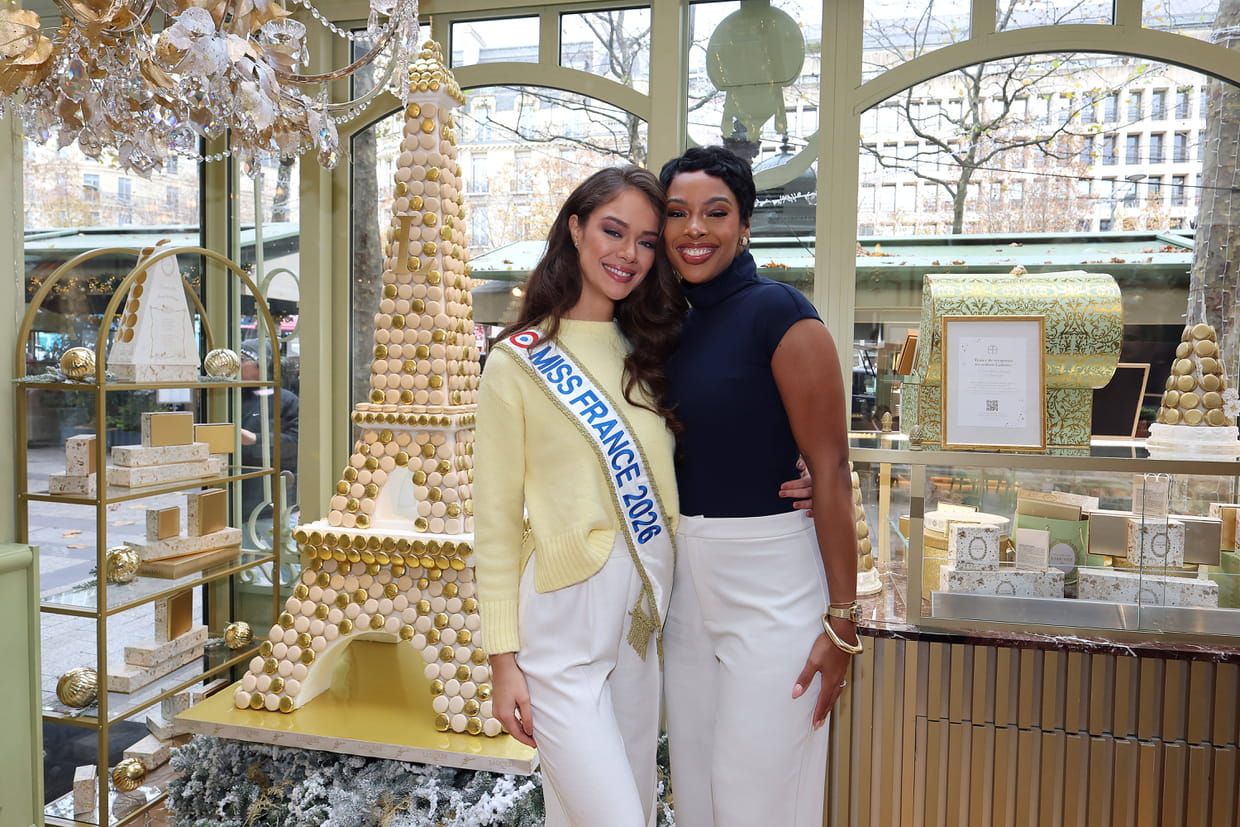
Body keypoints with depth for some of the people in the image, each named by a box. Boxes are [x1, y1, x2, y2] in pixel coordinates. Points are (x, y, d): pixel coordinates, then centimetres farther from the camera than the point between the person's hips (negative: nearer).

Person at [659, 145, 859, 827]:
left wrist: (841, 619, -16)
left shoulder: (778, 313, -14)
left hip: (770, 578, -7)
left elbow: (830, 469, -15)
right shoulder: (674, 324, 8)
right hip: (686, 578, 7)